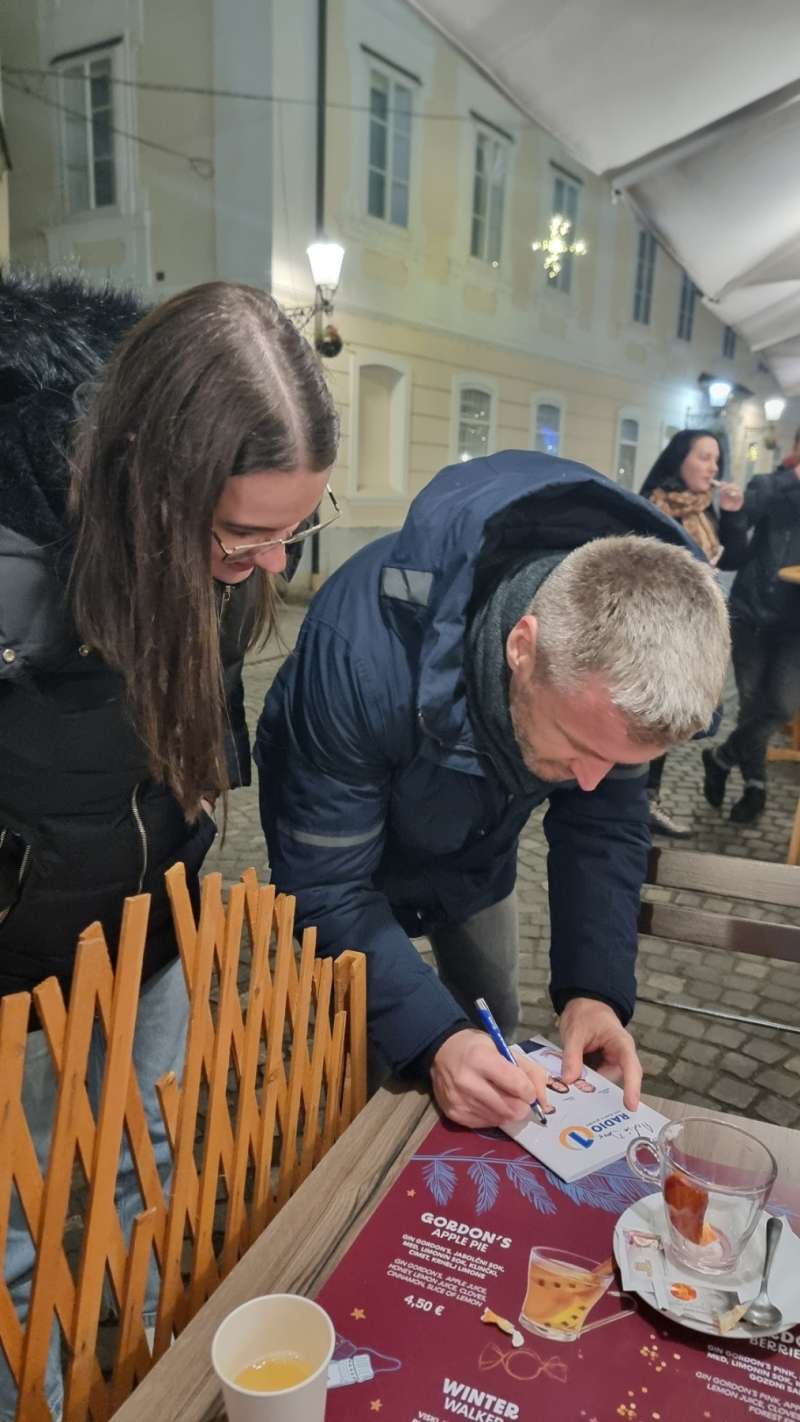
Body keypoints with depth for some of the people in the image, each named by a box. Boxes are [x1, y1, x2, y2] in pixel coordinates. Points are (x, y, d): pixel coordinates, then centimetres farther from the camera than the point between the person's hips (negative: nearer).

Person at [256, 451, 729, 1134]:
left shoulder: (625, 669, -29)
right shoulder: (365, 648, -44)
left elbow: (606, 826, -14)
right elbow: (324, 887, -35)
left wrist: (595, 989, -26)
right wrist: (434, 1040, -44)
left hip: (477, 857, 4)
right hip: (345, 841, -3)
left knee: (497, 1030, 17)